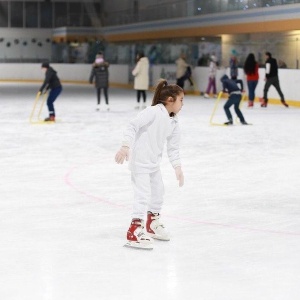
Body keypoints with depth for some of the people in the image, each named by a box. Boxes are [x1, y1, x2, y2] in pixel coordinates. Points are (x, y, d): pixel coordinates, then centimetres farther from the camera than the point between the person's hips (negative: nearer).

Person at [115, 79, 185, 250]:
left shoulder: (174, 122, 4)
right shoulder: (154, 112, -20)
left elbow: (173, 147, 10)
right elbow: (133, 126, -24)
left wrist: (178, 167, 4)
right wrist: (126, 146, -33)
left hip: (154, 162, 9)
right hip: (139, 160, -9)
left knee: (158, 191, 21)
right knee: (143, 195, -13)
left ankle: (153, 224, 40)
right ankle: (135, 231, -9)